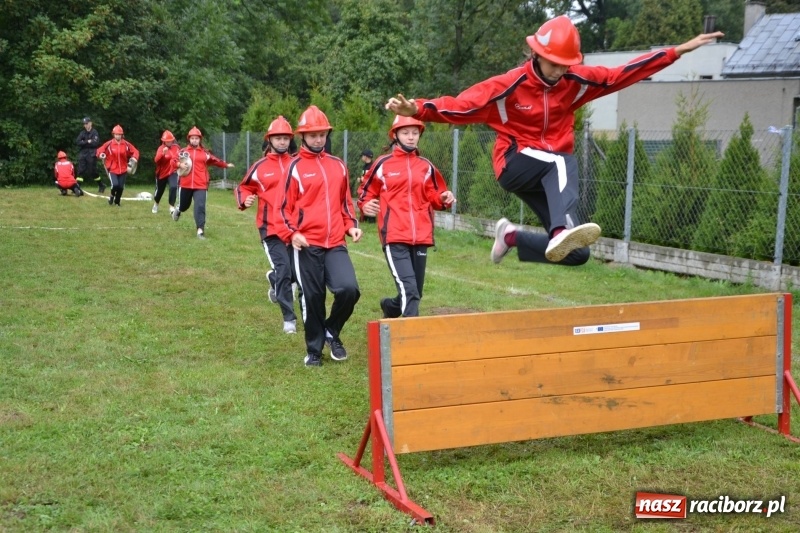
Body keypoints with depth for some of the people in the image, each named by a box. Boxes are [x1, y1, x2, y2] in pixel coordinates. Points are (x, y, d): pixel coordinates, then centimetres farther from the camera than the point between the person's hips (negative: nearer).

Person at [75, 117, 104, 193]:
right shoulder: (82, 133, 11)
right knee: (81, 170, -4)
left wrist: (84, 143, -9)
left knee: (93, 171, -1)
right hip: (82, 154, 4)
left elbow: (96, 143, -16)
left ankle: (101, 186, 17)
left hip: (91, 155, -4)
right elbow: (77, 142, -1)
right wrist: (87, 142, -11)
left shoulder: (95, 132, -3)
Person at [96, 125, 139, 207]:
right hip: (112, 170, -2)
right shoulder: (109, 144, -6)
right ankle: (112, 196, 14)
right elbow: (100, 150, -1)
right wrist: (101, 154, -23)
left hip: (123, 170, 2)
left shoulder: (126, 144, -1)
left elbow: (135, 151, 7)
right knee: (115, 185, -20)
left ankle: (117, 202, 28)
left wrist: (134, 159, -11)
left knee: (121, 187, 4)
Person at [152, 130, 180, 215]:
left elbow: (178, 157, 10)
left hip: (172, 172, 1)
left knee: (174, 187, -24)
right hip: (162, 173, -1)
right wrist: (163, 153, -43)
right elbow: (156, 160, -26)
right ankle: (155, 204, 46)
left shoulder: (176, 147, -3)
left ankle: (172, 207, -14)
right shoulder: (161, 148, -12)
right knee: (159, 190, 15)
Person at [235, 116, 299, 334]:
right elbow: (243, 188, 11)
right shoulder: (260, 167, 0)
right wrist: (245, 200, -10)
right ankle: (289, 318, 2)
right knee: (284, 270, -10)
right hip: (271, 228, -3)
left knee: (294, 271, 9)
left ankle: (275, 279, 44)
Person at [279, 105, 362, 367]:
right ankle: (314, 349, 21)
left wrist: (351, 225, 6)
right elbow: (285, 206, 1)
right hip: (307, 244, -3)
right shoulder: (295, 167, 0)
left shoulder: (338, 165, 13)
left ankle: (332, 331, 14)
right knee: (312, 297, 3)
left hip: (336, 243, 3)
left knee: (349, 289, -14)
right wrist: (291, 234, -12)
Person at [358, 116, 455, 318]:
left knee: (415, 292, 14)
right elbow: (367, 194, 10)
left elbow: (433, 197, 16)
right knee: (409, 290, -19)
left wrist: (444, 199, -5)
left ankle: (391, 307, 43)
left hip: (421, 236, 5)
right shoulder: (383, 164, 2)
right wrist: (366, 205, -11)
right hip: (394, 236, -4)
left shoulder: (426, 166, 11)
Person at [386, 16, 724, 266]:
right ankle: (562, 231, -61)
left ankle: (513, 237, 19)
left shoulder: (576, 81, -2)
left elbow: (624, 73, 1)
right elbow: (461, 105, -20)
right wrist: (417, 109, -37)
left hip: (550, 172, 5)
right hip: (514, 165, -5)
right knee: (561, 163, -39)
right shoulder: (510, 86, -15)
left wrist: (679, 51, -1)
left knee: (576, 254, -4)